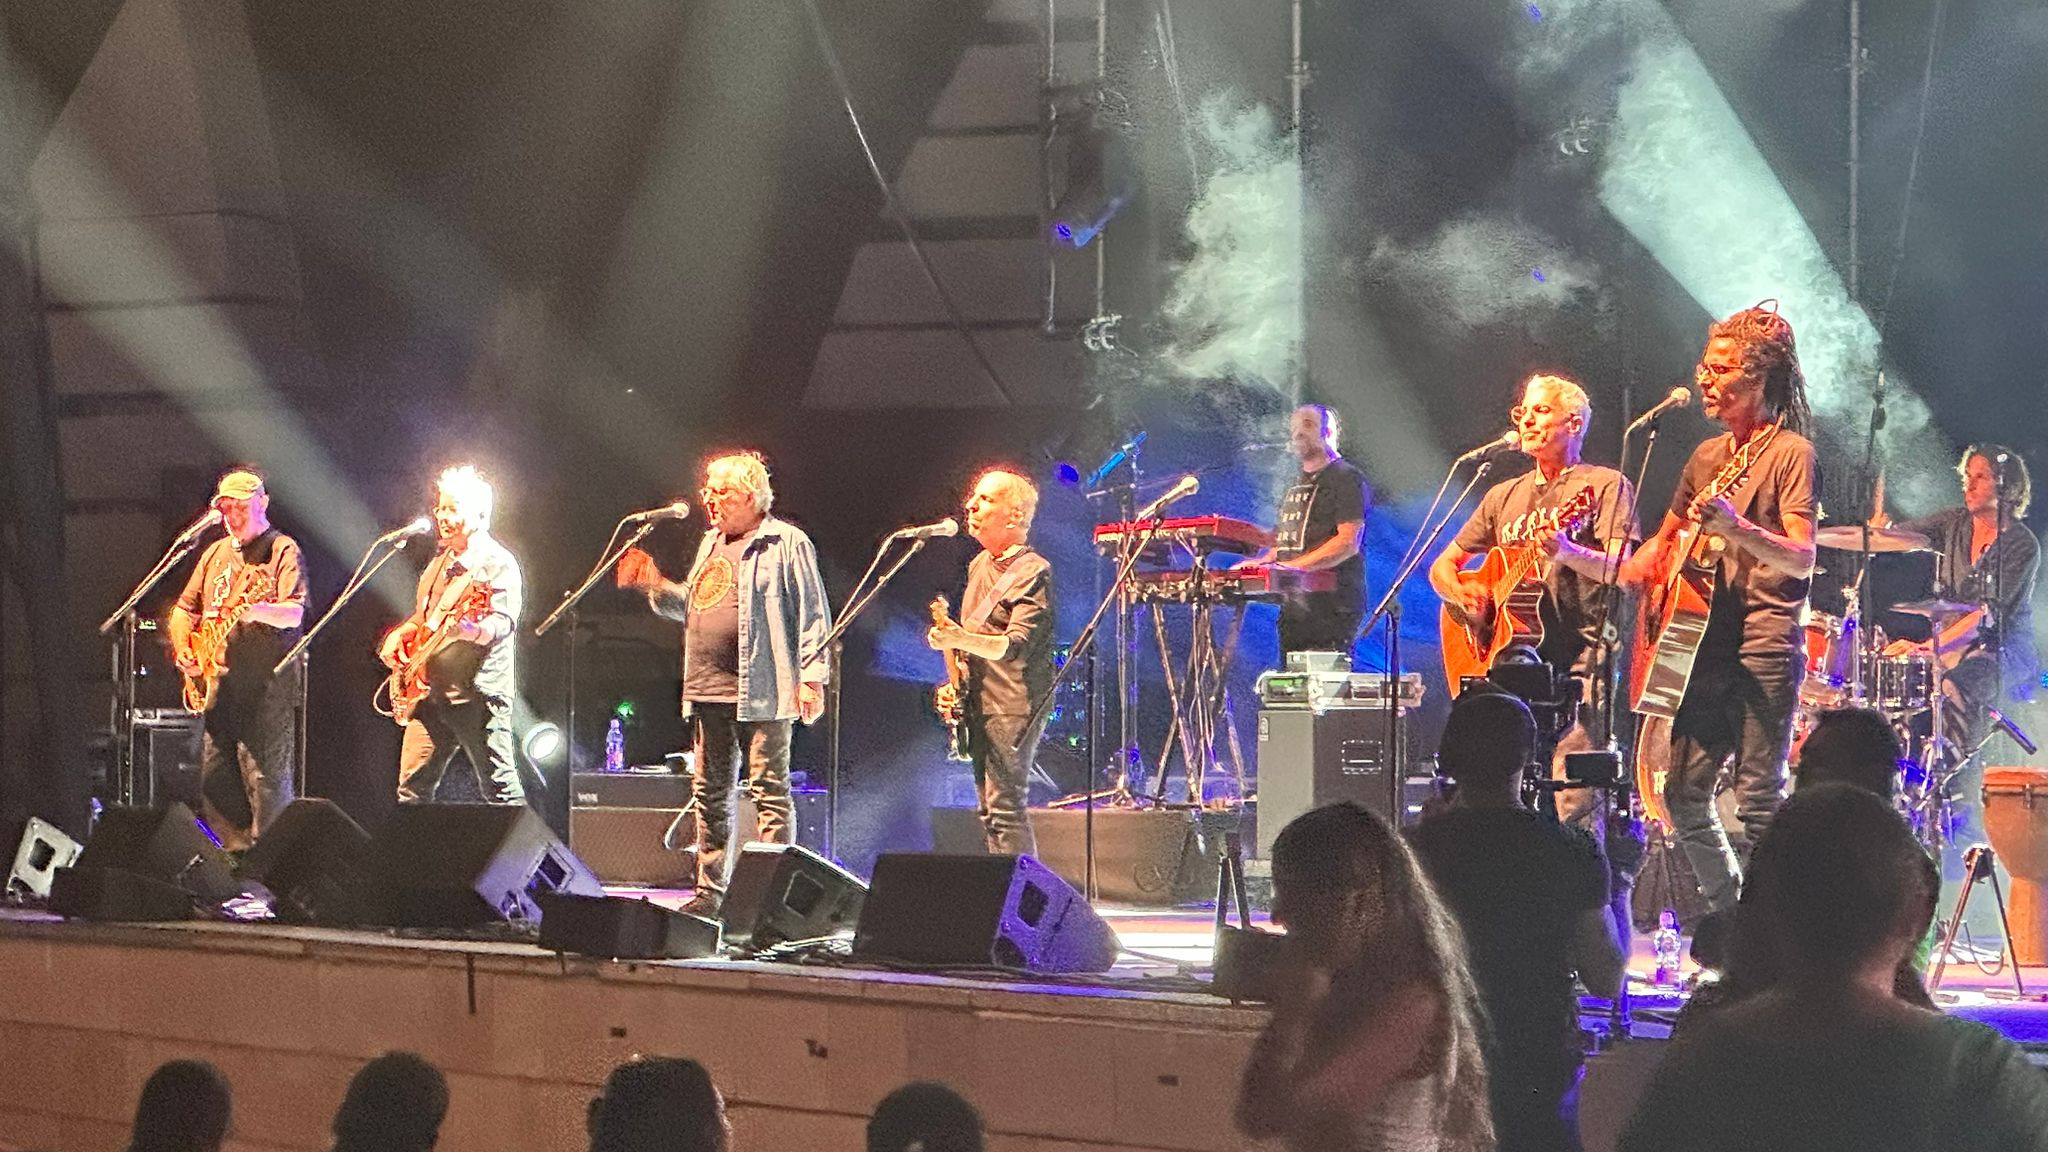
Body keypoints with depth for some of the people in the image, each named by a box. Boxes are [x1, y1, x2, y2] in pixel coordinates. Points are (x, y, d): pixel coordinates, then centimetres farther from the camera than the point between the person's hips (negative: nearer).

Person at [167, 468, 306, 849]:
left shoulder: (283, 550, -2)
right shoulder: (215, 554, 20)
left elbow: (295, 614, -15)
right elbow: (184, 608, 24)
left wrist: (258, 610, -34)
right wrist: (182, 648, 5)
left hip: (266, 687, -7)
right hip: (217, 685, 7)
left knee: (267, 782, -10)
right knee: (215, 785, 6)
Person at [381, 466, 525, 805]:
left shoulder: (497, 563, -8)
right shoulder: (440, 562, 19)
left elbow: (504, 620, -22)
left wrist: (473, 630, -42)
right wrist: (399, 635, 13)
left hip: (477, 692, -8)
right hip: (431, 692, 8)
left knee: (500, 787, -8)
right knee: (412, 788, 7)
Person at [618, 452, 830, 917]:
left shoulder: (787, 544, -4)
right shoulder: (712, 543, 20)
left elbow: (813, 615, -8)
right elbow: (692, 606, 28)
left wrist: (812, 677, -14)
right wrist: (656, 588, 12)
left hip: (760, 693, -8)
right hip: (708, 692, 8)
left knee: (769, 791, -7)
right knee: (710, 793, 11)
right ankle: (709, 893, 17)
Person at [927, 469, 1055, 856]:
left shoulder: (1033, 572, -11)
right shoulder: (979, 566, 16)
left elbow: (1015, 646, -22)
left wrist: (960, 639, -36)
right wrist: (953, 685, 11)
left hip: (1013, 708, -9)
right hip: (978, 707, 9)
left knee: (1005, 809, -14)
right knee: (990, 813, 9)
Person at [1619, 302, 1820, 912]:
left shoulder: (1791, 454, -5)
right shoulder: (1707, 457, 18)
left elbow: (1802, 561, -17)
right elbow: (1664, 541, 30)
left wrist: (1738, 529, -33)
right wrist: (1634, 572, 11)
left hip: (1765, 648, -8)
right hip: (1705, 647, 8)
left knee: (1758, 799, -10)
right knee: (1683, 791, 7)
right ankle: (1728, 915, 19)